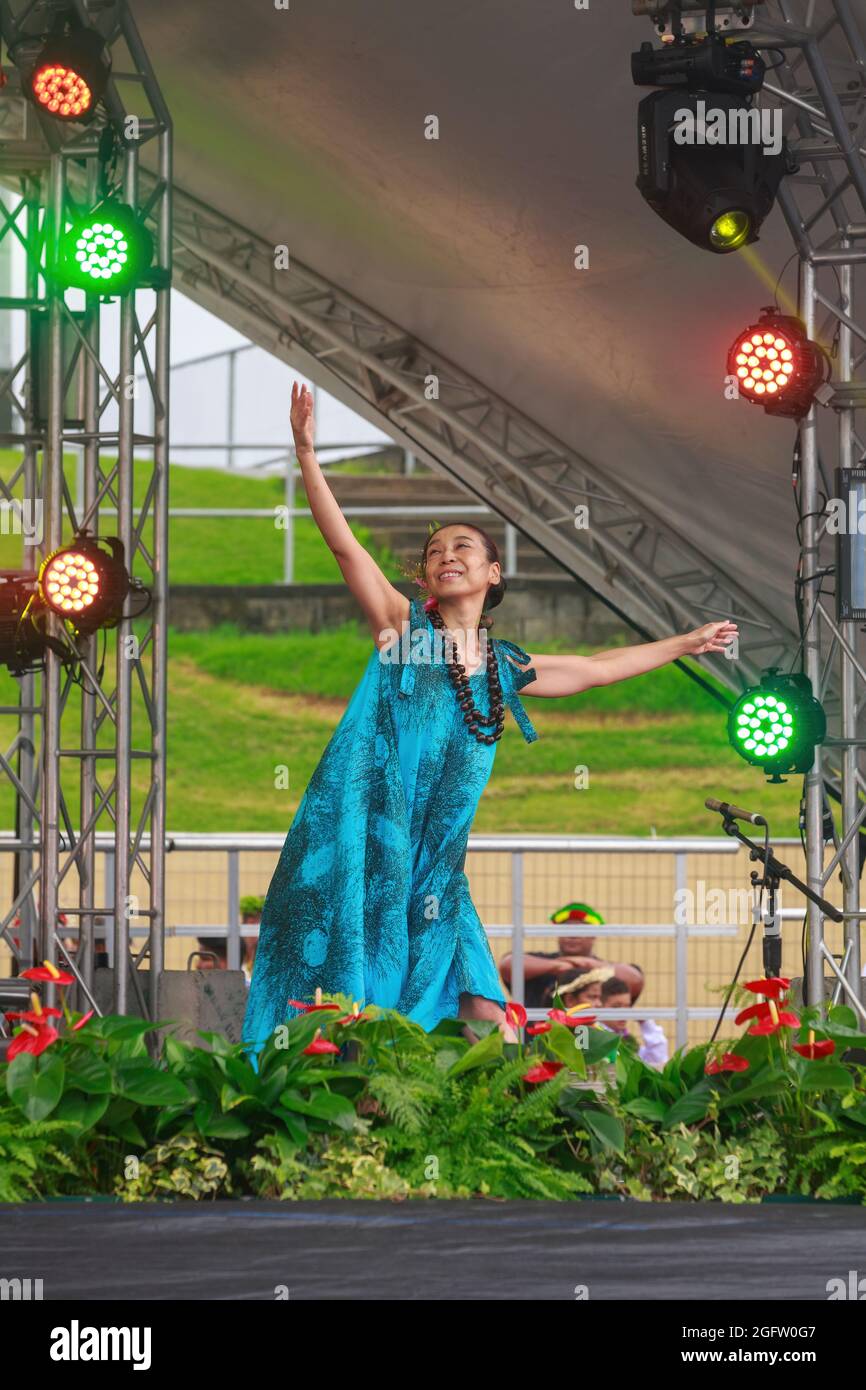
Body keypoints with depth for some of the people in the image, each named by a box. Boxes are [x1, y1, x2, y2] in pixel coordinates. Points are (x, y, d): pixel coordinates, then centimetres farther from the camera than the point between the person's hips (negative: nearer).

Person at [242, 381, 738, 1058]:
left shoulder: (505, 668, 17)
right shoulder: (402, 626, 4)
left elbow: (598, 669, 31)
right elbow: (345, 544, -4)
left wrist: (685, 644, 40)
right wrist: (306, 453, -13)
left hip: (433, 867, 5)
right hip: (360, 844, -5)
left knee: (492, 1029, -4)